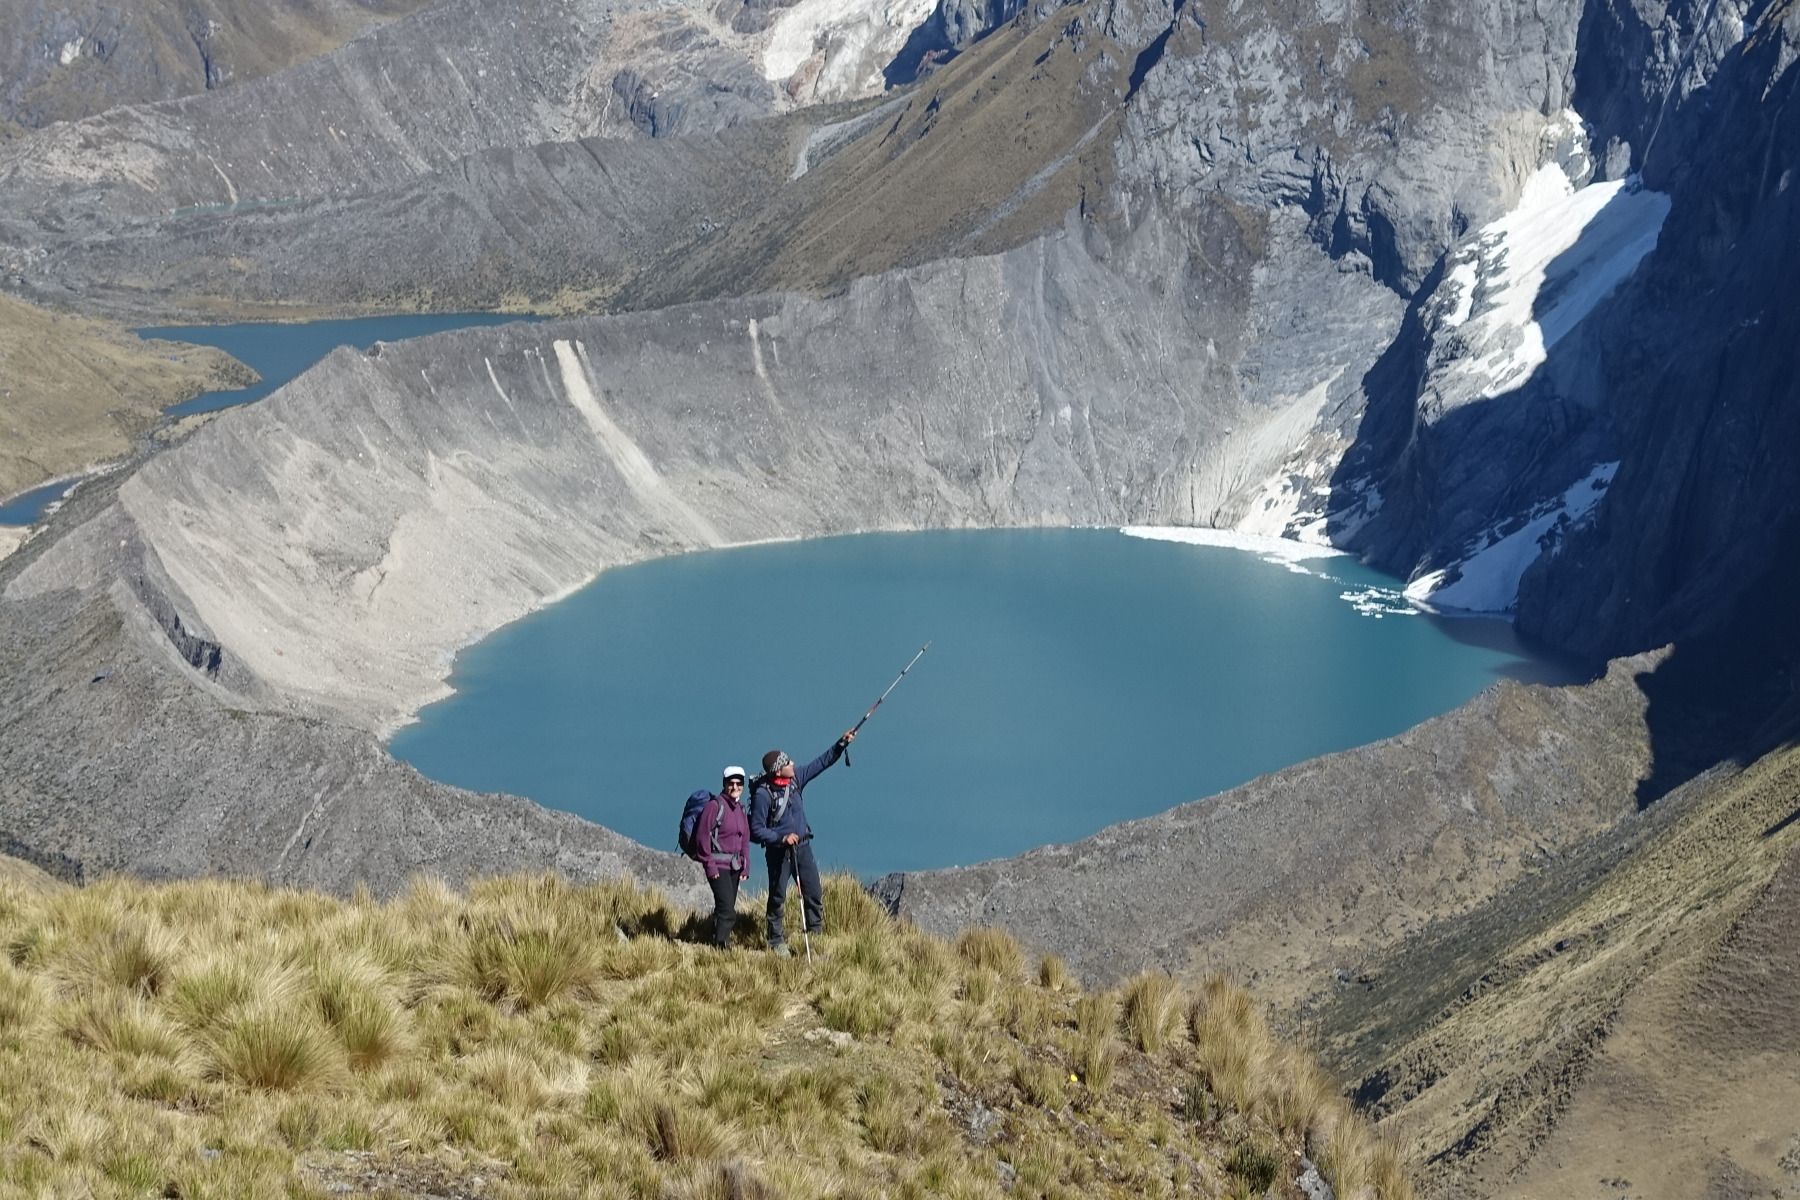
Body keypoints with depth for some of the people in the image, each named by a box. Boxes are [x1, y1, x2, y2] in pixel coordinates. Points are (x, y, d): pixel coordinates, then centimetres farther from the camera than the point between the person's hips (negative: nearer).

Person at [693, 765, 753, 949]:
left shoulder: (741, 809, 13)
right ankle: (720, 945, -13)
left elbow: (745, 841, 19)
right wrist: (710, 865, -14)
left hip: (734, 865, 8)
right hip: (718, 865, -8)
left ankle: (718, 941, 18)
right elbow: (702, 836, -12)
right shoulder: (715, 806, -10)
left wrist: (745, 867, 11)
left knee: (725, 909, 11)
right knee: (727, 911, -15)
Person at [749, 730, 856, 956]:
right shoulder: (763, 795, -18)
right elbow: (756, 830, -15)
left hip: (802, 847, 6)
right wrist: (782, 838, -24)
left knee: (814, 894, 3)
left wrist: (842, 744, -2)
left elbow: (822, 762, 7)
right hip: (778, 851, -6)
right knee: (777, 897, 5)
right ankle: (776, 941, 15)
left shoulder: (796, 778, -1)